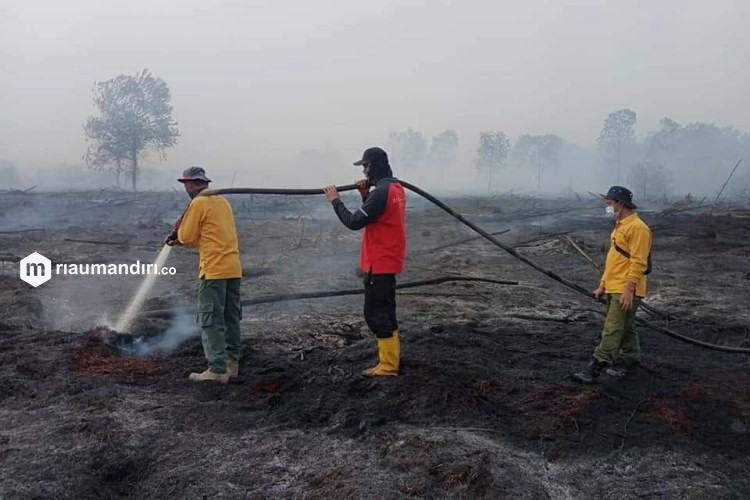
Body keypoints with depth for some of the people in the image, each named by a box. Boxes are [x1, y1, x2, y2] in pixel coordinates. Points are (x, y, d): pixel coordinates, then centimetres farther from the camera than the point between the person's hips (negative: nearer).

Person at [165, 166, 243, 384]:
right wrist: (179, 237, 18)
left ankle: (217, 369, -6)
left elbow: (187, 237, -5)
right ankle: (232, 363, 20)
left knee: (211, 320, -4)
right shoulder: (222, 200, 17)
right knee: (231, 318, 13)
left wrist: (178, 232, 16)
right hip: (233, 268, 8)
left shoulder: (198, 203, -8)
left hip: (213, 270, -8)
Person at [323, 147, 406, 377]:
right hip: (387, 261, 10)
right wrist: (366, 195, 7)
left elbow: (354, 222, -20)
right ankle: (390, 359, 23)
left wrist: (335, 200, -9)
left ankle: (388, 365, 3)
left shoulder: (381, 192, -20)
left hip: (380, 263, -10)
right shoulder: (395, 188, 11)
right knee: (383, 312, 16)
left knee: (376, 314, -3)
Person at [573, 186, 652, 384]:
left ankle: (596, 366, -12)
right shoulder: (619, 226, 17)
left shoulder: (638, 228, -14)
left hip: (625, 291, -10)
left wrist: (629, 290, -24)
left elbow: (638, 262, -20)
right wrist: (602, 285, 20)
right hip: (613, 289, 10)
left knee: (612, 329, -10)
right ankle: (630, 362, 27)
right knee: (624, 328, 16)